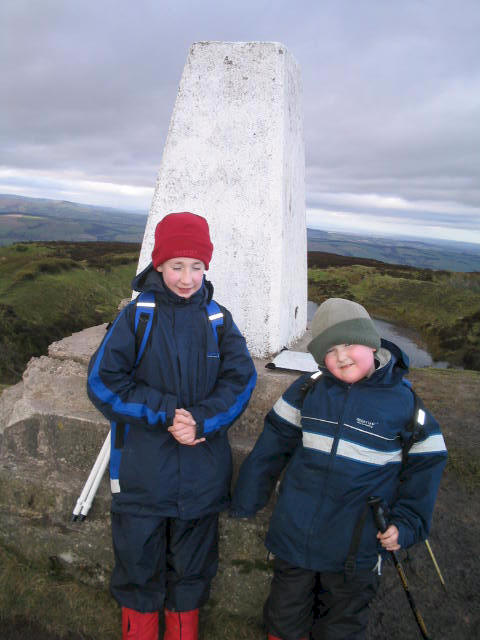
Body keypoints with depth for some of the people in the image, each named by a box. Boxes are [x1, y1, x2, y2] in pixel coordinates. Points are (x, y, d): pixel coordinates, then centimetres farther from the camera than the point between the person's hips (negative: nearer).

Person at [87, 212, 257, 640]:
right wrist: (166, 413, -19)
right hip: (142, 471, -1)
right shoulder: (136, 316, -6)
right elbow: (103, 382, -12)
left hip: (202, 472, 2)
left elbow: (241, 378, -8)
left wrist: (201, 419, -22)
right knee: (139, 556, 16)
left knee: (193, 561, 20)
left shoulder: (219, 320, 0)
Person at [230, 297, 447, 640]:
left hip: (356, 545, -1)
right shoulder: (307, 389, -6)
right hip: (295, 532, 2)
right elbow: (273, 442, 1)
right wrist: (248, 497, 5)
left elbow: (426, 462, 0)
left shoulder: (405, 402, -10)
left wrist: (407, 522, -5)